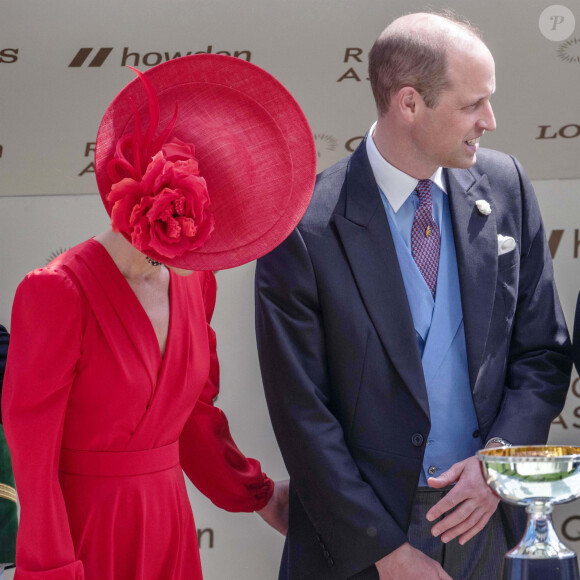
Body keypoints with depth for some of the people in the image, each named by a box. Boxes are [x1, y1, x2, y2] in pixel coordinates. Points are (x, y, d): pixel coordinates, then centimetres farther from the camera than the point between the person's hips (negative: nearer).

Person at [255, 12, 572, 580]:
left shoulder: (504, 186, 0)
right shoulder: (304, 228, -14)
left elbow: (543, 352, 6)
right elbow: (303, 417, -12)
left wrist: (499, 456, -10)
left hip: (481, 519, 4)